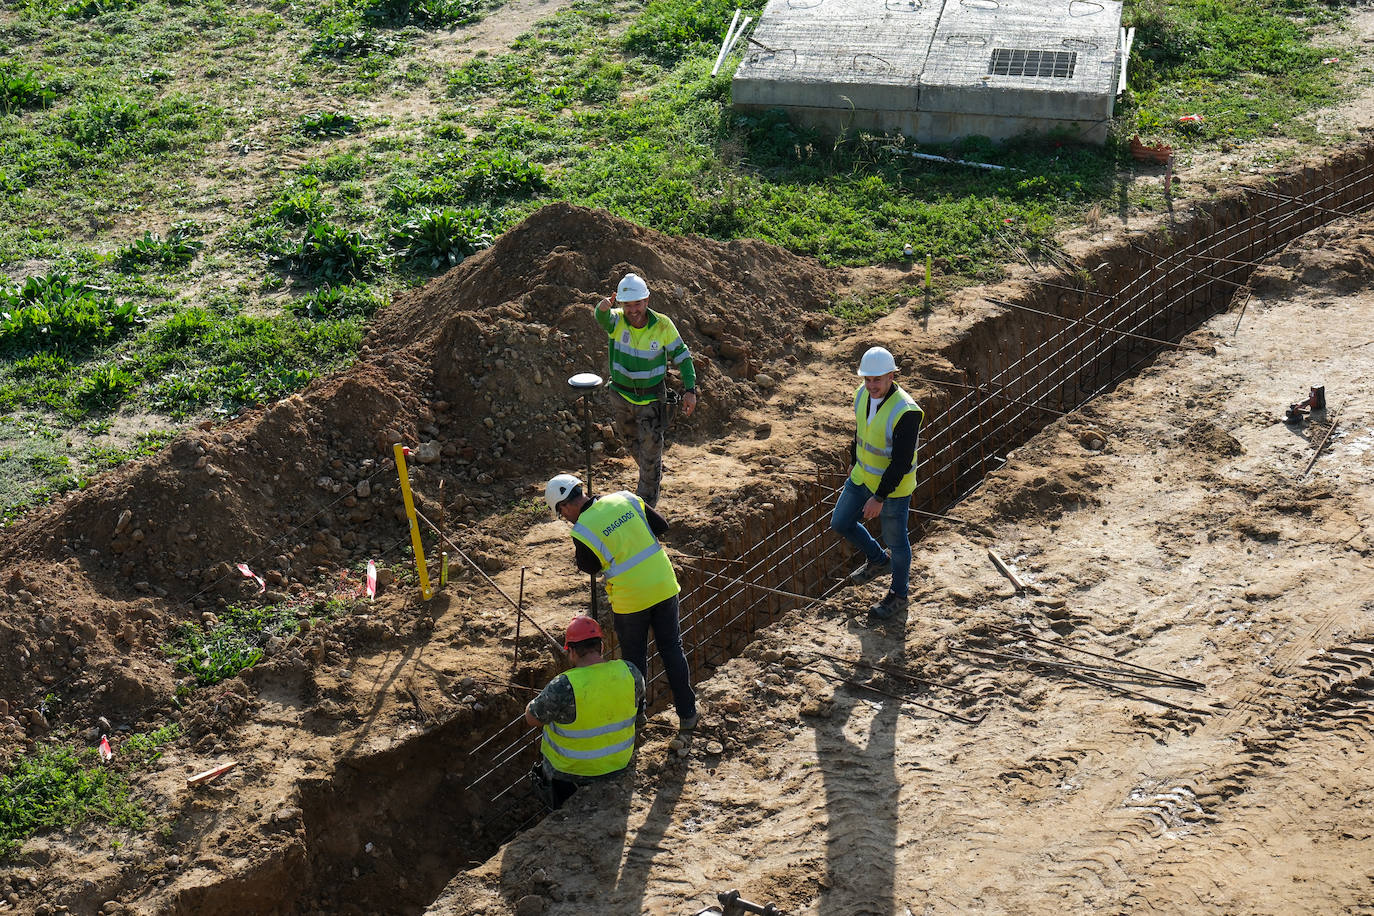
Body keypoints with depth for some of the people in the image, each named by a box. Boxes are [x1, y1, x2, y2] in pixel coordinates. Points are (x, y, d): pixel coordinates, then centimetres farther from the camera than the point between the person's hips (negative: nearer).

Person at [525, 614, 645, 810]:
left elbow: (532, 718, -14)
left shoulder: (563, 687, -30)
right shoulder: (629, 672, -16)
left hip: (571, 770, -4)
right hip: (619, 761, 5)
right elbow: (639, 702, 5)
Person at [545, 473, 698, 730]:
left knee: (634, 659, 16)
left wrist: (576, 555, 19)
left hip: (630, 600, -4)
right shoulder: (626, 499, -3)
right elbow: (661, 526, 5)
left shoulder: (582, 531, -15)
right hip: (664, 587, 4)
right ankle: (687, 713, 22)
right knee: (672, 649, 16)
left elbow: (590, 566, 1)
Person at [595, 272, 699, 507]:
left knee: (651, 447, 1)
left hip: (652, 397, -2)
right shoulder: (617, 320, -17)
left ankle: (648, 498, 18)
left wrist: (690, 390, -16)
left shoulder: (662, 325, -18)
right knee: (632, 441, 22)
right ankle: (653, 474, 50)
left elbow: (682, 356, -8)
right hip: (622, 394, 3)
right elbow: (603, 318, -42)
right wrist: (603, 308, -67)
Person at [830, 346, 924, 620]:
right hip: (864, 476, 7)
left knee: (894, 539, 12)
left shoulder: (905, 412, -32)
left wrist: (879, 497, -26)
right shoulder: (863, 394, -8)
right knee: (841, 523, 16)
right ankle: (878, 560, 41)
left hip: (894, 486, -7)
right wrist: (853, 462, 22)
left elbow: (902, 461, -28)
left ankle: (898, 595, 35)